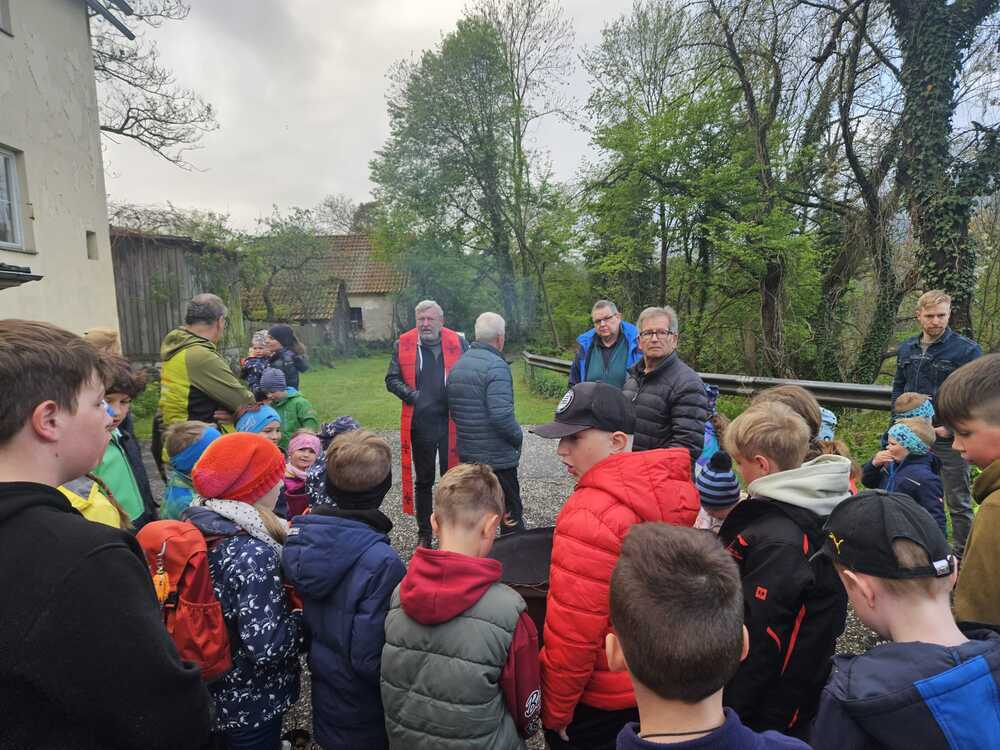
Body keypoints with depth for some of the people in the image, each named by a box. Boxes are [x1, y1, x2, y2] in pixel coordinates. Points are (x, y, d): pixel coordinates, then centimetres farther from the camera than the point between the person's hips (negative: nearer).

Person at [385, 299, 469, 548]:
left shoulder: (458, 343, -1)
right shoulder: (403, 345, 0)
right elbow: (392, 380, 3)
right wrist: (410, 395, -12)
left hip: (452, 423, -1)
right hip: (420, 424, 1)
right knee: (424, 480, 14)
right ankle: (424, 533, 29)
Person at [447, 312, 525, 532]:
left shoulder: (457, 365, 8)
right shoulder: (496, 366, -18)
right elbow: (501, 415, -25)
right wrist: (518, 437, -9)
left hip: (466, 454, 7)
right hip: (497, 457, -7)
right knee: (511, 515, 6)